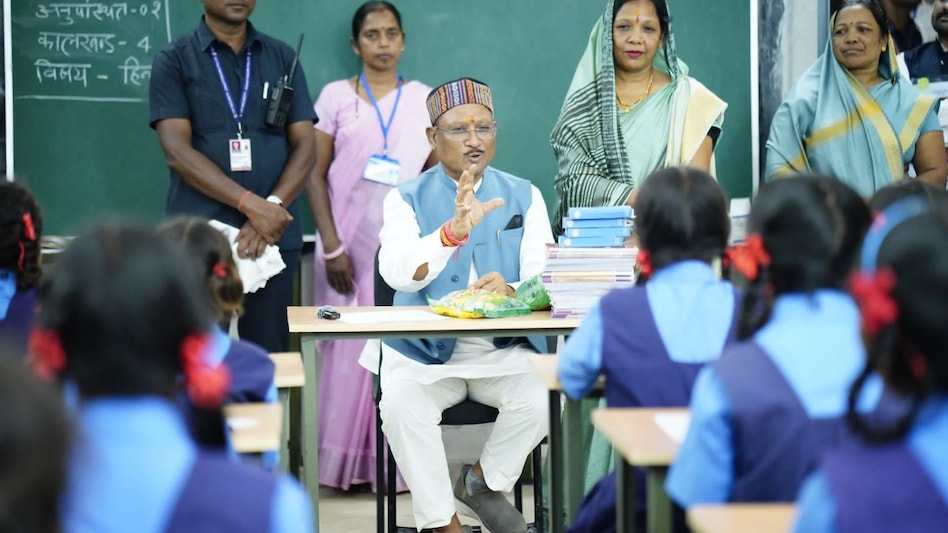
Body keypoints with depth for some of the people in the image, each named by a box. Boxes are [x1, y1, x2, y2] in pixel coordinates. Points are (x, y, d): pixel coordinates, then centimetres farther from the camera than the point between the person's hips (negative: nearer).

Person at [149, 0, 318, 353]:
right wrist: (251, 204, -16)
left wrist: (271, 208, -11)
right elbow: (177, 151, -7)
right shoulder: (173, 61, 3)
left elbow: (305, 148, 6)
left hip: (274, 237, 2)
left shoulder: (282, 58, 11)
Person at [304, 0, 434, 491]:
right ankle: (349, 462, 6)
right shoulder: (335, 97, 3)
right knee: (350, 348, -1)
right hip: (352, 244, -1)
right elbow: (316, 175, 1)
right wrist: (332, 247, -8)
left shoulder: (425, 99, 7)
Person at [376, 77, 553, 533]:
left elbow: (545, 275, -1)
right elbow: (395, 271, -15)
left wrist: (513, 291, -26)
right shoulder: (406, 199, 4)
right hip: (424, 350, -1)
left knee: (540, 398, -28)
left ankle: (485, 480, 2)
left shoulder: (523, 197, 10)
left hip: (504, 349, 2)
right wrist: (454, 231, -32)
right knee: (401, 405, -31)